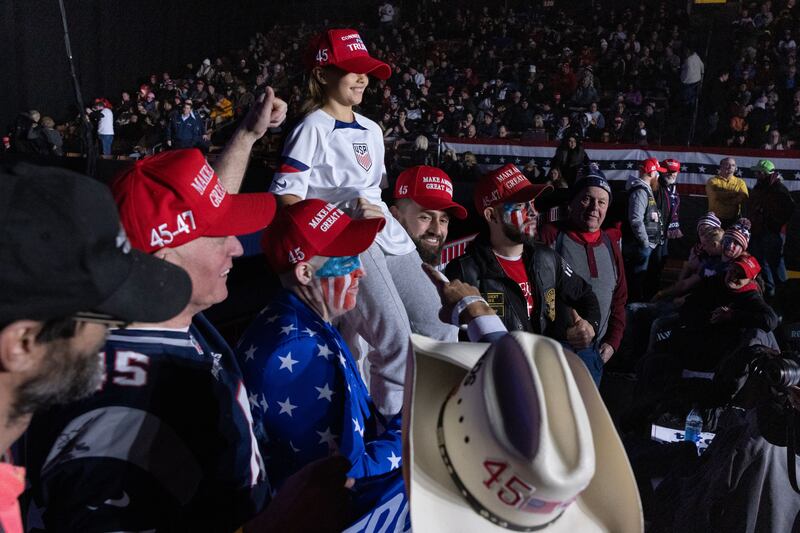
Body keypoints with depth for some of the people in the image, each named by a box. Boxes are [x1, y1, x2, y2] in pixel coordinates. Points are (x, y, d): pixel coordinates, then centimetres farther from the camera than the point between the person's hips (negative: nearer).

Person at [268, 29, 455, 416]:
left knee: (438, 329, 5)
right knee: (396, 340, -18)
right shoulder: (312, 129, -4)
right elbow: (286, 199, -12)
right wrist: (347, 210, -20)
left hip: (388, 236, 8)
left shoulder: (371, 129, 20)